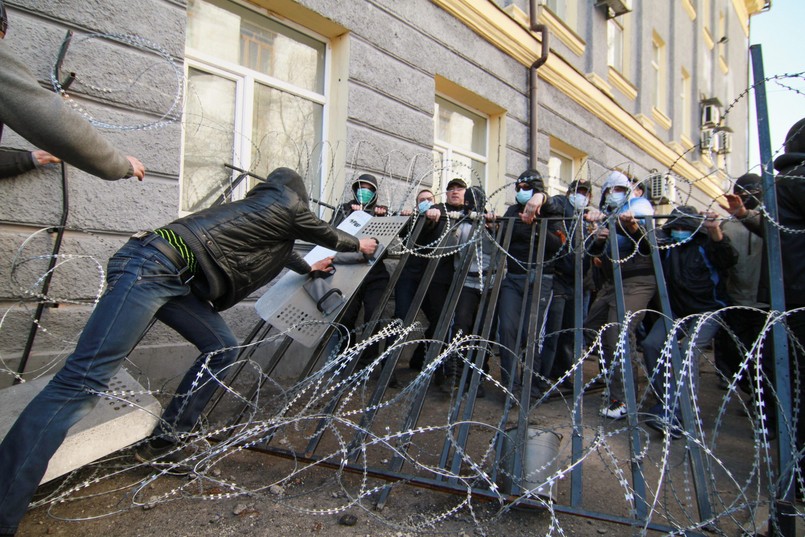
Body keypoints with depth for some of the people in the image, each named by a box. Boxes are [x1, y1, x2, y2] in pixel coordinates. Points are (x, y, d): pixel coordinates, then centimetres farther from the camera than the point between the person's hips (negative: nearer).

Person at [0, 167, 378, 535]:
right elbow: (327, 235, 25)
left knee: (221, 347, 8)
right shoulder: (288, 206, 8)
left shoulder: (262, 208, 30)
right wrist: (359, 246, 43)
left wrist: (307, 268, 66)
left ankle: (163, 444, 11)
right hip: (152, 265, -10)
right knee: (86, 377, -16)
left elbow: (276, 249, 50)